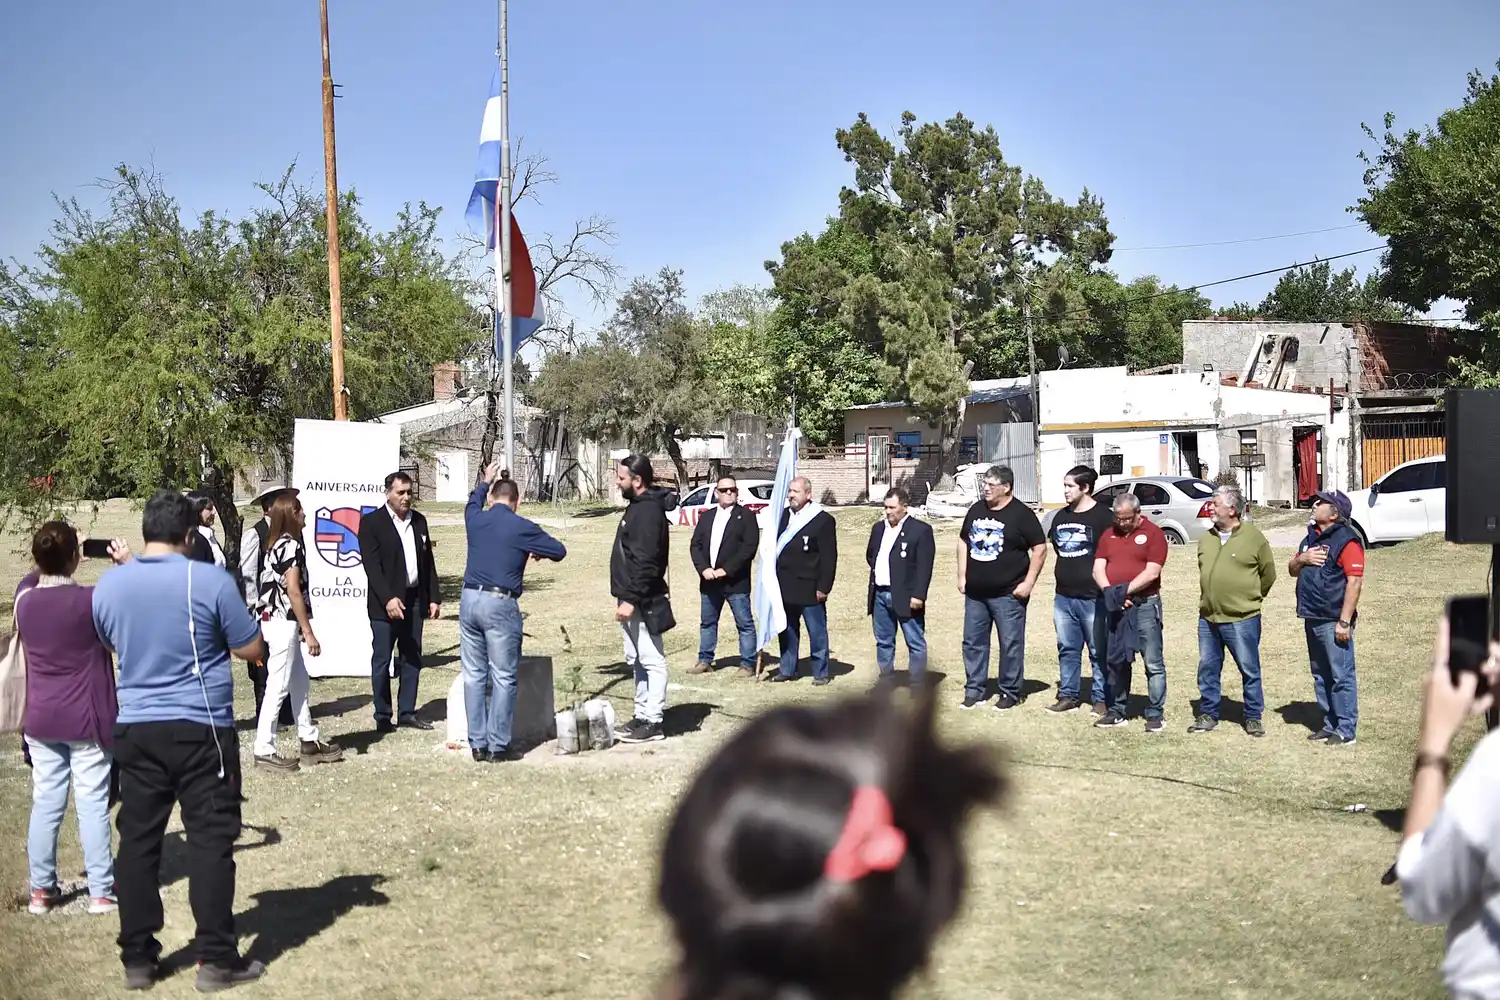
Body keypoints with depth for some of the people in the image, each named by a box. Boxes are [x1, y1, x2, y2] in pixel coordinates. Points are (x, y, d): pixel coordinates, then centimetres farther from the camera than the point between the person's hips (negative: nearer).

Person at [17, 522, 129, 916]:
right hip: (86, 720, -4)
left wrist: (50, 557, 20)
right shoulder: (91, 600, -17)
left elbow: (33, 578, 23)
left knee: (45, 803, 11)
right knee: (92, 805, 2)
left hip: (41, 721, 4)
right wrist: (128, 563, 2)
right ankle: (101, 891, 6)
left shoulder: (24, 599, -2)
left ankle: (41, 890, 17)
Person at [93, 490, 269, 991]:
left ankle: (137, 959, 17)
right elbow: (253, 649, -6)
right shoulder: (211, 581, -13)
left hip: (135, 728, 4)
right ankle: (216, 959, 6)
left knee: (138, 840, 11)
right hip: (200, 729, -4)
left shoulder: (108, 585, 1)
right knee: (211, 840, 2)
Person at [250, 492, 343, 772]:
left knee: (299, 682, 15)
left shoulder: (277, 544, 13)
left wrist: (300, 628, 14)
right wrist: (308, 632, -17)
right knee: (278, 687, -6)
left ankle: (309, 743, 21)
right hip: (284, 622, -10)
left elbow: (282, 587, 12)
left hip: (275, 620, 10)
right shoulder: (292, 545, -14)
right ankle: (264, 751, -2)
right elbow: (293, 591, -19)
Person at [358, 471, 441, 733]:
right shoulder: (371, 522, -6)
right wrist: (388, 599, -23)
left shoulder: (419, 521, 11)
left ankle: (407, 712, 18)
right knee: (382, 661, 1)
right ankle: (383, 716, 8)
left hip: (414, 600, 6)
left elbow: (428, 562, 14)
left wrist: (433, 598, 9)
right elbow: (371, 565, -14)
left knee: (412, 659, 9)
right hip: (385, 603, -6)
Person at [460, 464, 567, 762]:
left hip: (470, 600, 5)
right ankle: (498, 746, 3)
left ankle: (477, 744, 12)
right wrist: (535, 551, 24)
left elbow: (473, 504, 34)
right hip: (500, 604, -5)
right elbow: (559, 551, 4)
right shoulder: (522, 528, -5)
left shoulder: (475, 520, 8)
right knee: (503, 678, 2)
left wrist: (484, 482, 53)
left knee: (474, 675, 10)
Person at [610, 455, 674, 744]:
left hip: (642, 602, -11)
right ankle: (642, 715, 24)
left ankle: (652, 722, -2)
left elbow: (645, 563, -24)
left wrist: (631, 598, -26)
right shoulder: (638, 506, 15)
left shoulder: (648, 511, -17)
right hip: (632, 599, 11)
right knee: (636, 661, 16)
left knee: (652, 661, -5)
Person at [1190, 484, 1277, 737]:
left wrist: (1250, 598, 8)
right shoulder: (1206, 539, 8)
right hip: (1208, 618, 5)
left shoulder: (1254, 538, -7)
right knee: (1207, 668, 11)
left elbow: (1268, 574, 2)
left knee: (1250, 670, 4)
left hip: (1242, 619, -5)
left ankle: (1253, 718, 15)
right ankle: (1208, 715, 22)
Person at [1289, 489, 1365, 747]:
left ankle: (1346, 730, 0)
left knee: (1341, 676, -5)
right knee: (1321, 676, 14)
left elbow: (1354, 581, -18)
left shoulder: (1347, 541, -13)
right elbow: (1292, 570, 24)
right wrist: (1302, 559, -1)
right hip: (1312, 619, 9)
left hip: (1333, 621, -9)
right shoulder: (1312, 537, 16)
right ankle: (1330, 725, 23)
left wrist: (1345, 622, -21)